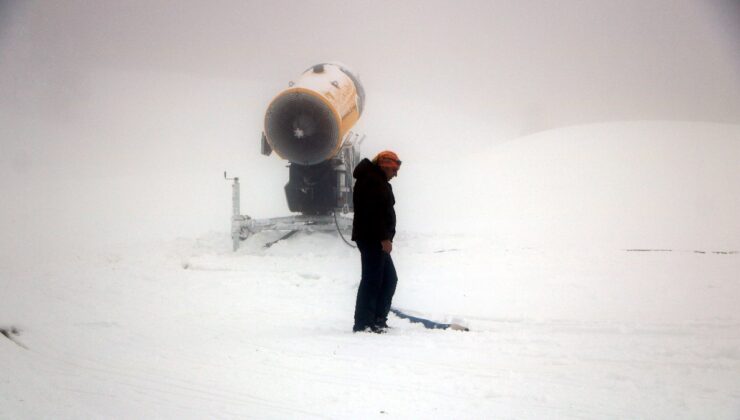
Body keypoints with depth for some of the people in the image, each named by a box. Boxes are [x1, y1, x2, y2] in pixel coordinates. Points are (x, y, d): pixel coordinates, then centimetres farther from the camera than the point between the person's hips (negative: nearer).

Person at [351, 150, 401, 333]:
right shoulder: (371, 181, -13)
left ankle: (378, 320, 17)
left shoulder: (377, 181, 22)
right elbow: (374, 213, -22)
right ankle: (363, 323, -10)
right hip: (372, 239, -11)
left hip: (376, 240, 11)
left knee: (389, 278, 14)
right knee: (372, 280, -10)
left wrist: (386, 237, 18)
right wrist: (384, 238, -23)